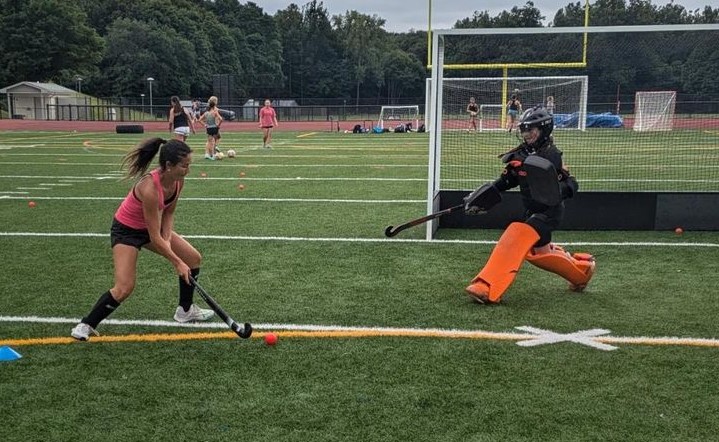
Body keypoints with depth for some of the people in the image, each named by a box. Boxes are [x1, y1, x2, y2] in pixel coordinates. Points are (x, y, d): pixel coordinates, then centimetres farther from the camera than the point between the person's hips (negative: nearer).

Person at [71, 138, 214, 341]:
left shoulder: (178, 180, -16)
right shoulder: (150, 188, -38)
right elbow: (154, 237, -31)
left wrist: (167, 239, -13)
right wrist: (177, 263, -23)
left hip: (152, 226, 8)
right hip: (126, 230, -8)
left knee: (194, 258, 6)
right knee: (124, 288, -17)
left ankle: (185, 310, 24)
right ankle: (86, 325, 5)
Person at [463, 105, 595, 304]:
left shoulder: (552, 155, -14)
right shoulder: (520, 155, 2)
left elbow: (572, 185, -12)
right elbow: (505, 181, 7)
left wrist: (558, 191, -33)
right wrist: (480, 198, -3)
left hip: (549, 211, -8)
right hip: (532, 211, 8)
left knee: (516, 238, -25)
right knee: (539, 252, 19)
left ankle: (488, 289, -31)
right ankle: (582, 268, 44)